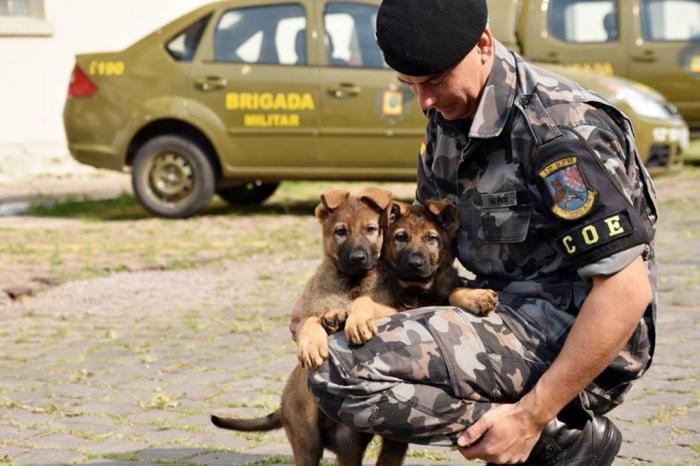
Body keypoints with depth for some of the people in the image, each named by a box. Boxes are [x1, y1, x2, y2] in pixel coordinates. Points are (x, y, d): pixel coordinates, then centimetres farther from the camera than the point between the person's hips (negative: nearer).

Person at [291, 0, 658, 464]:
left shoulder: (560, 127, -20)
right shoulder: (451, 114, 7)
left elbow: (628, 290, -24)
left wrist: (532, 418, -24)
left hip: (571, 333, -10)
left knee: (342, 370, -24)